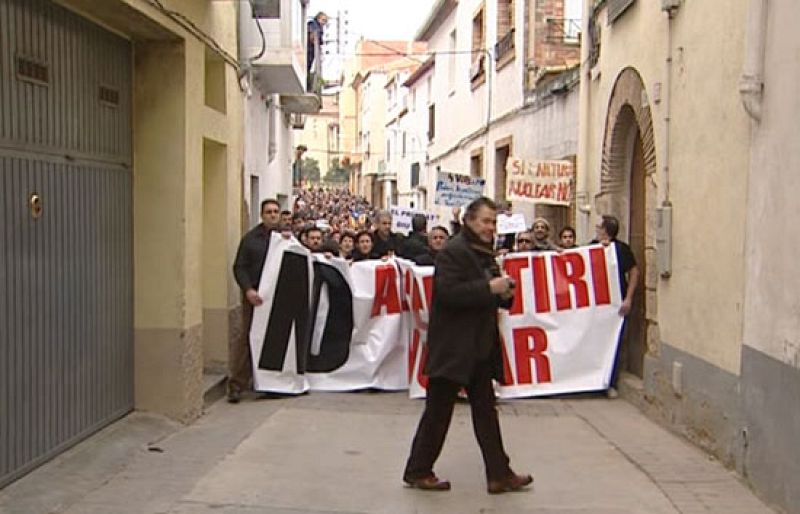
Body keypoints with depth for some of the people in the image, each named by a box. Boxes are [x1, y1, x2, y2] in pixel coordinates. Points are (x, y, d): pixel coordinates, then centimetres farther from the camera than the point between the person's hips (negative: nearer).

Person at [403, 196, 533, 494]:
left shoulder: (485, 254, 16)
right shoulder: (453, 252, -13)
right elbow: (448, 292, -26)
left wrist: (504, 294, 2)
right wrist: (489, 288, -24)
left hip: (479, 346, 9)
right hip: (452, 346, -9)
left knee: (486, 411, 11)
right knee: (438, 411, 2)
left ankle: (499, 474, 17)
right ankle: (417, 471, 15)